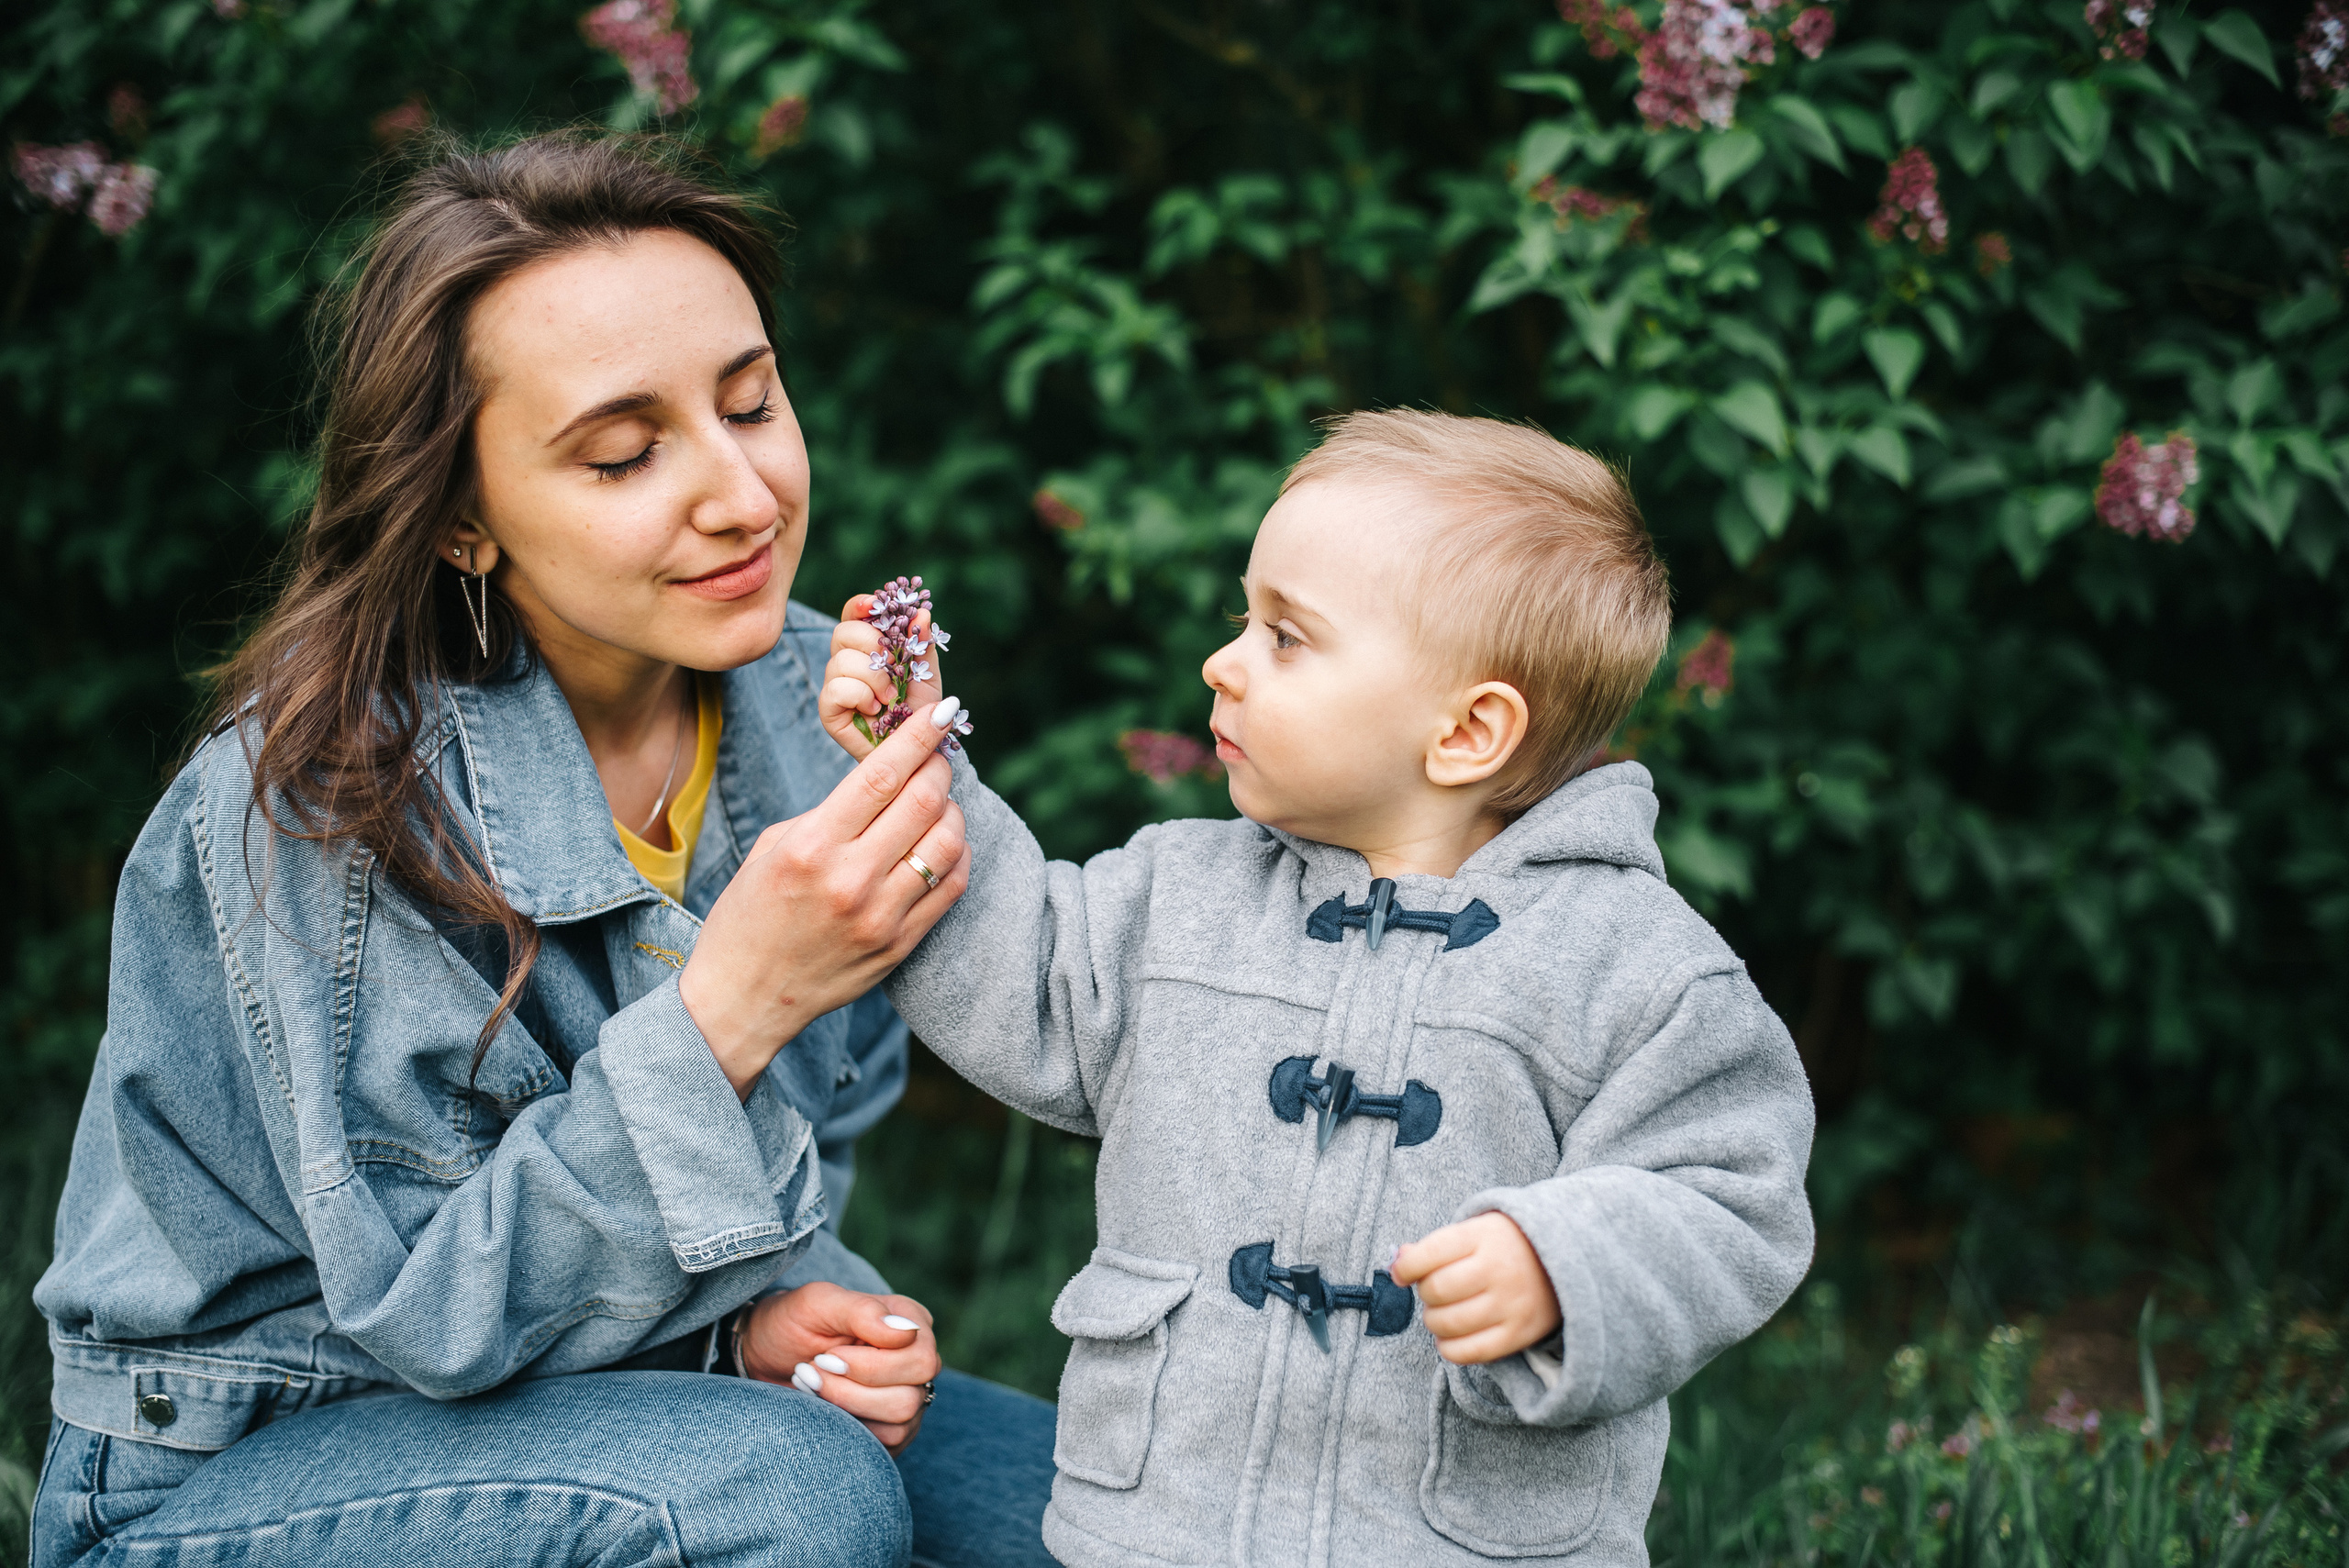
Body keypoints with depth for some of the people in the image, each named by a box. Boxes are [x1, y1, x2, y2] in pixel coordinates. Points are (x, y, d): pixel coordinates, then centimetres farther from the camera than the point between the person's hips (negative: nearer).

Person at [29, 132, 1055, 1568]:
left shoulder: (808, 704, -6)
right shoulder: (321, 793, -25)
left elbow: (811, 1153, 5)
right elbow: (429, 1311, -24)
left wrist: (767, 1307, -17)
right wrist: (730, 1005, -36)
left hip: (592, 1391, 6)